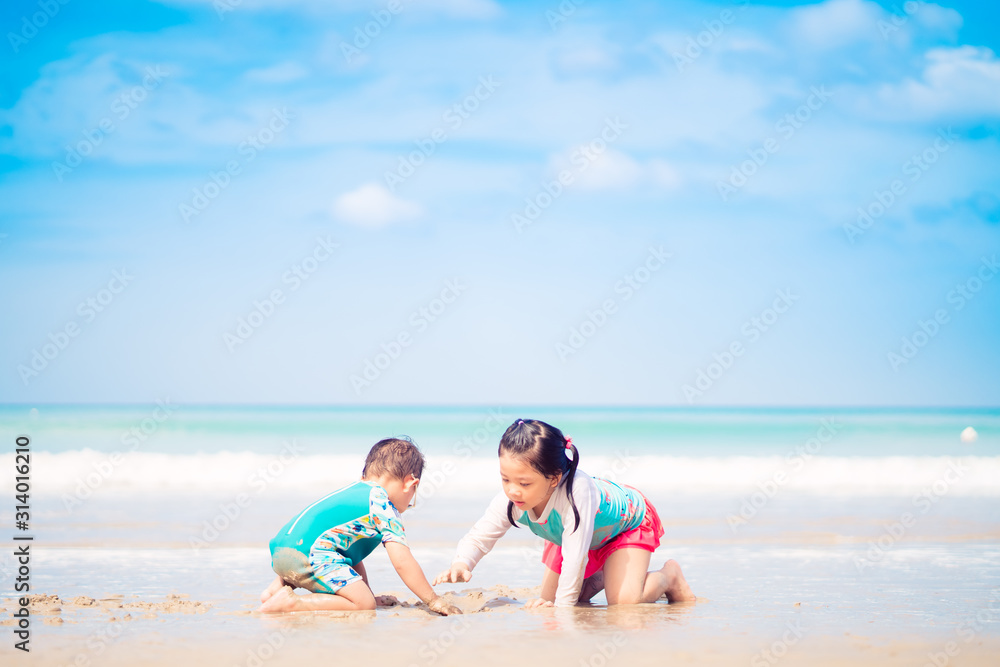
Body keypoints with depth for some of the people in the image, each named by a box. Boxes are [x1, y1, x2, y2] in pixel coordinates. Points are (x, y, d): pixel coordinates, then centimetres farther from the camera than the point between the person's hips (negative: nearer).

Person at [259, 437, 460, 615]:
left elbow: (352, 553, 36)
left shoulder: (354, 490, 30)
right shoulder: (384, 506, 3)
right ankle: (290, 602, -22)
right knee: (363, 605, -13)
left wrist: (367, 593, 37)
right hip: (308, 553, -10)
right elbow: (402, 561, -4)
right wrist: (434, 601, 3)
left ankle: (280, 584, 15)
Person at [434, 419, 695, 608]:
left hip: (627, 519, -6)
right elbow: (480, 535, -21)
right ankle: (597, 577, 33)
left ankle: (669, 576, 8)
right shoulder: (512, 497, -31)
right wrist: (462, 563, -42)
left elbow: (575, 556, -45)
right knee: (548, 600, 4)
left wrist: (563, 604, -40)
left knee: (624, 600, -25)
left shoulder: (576, 490, -50)